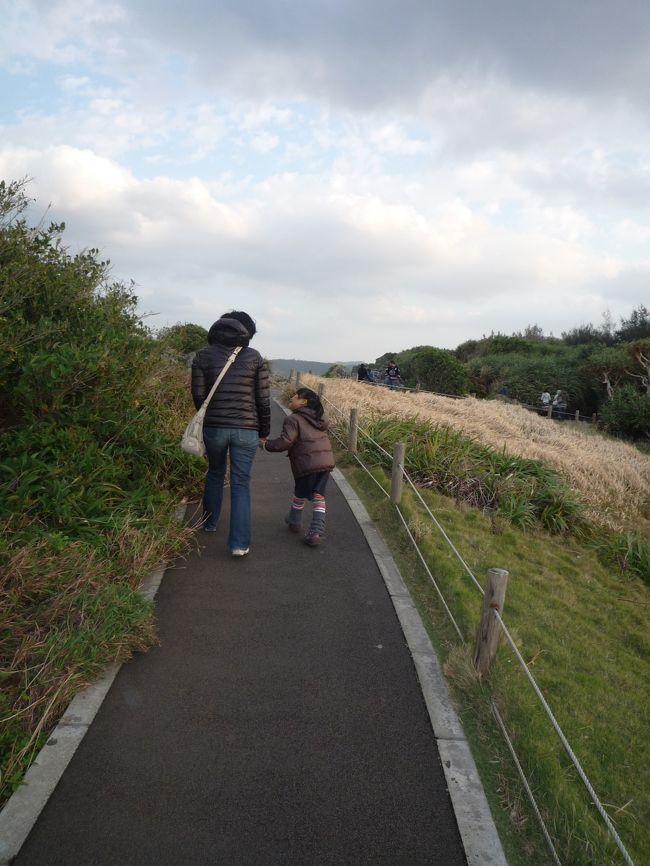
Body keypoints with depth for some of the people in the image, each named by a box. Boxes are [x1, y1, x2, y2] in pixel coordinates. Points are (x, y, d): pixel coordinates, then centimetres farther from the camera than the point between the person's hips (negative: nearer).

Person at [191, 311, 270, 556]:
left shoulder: (203, 355, 2)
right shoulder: (254, 357, 0)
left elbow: (198, 394, -2)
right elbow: (263, 399, -2)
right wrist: (264, 431, 9)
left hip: (213, 427, 2)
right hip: (246, 429, -1)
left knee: (215, 474, 24)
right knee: (241, 483, 4)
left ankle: (209, 523, 39)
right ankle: (239, 543, 1)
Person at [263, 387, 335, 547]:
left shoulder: (293, 419, -9)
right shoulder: (320, 419, 14)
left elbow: (284, 442, -16)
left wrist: (266, 444, -1)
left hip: (308, 464, -5)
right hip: (327, 461, 6)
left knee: (300, 495, 17)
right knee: (318, 497, 9)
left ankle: (294, 522, 39)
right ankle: (317, 531, 0)